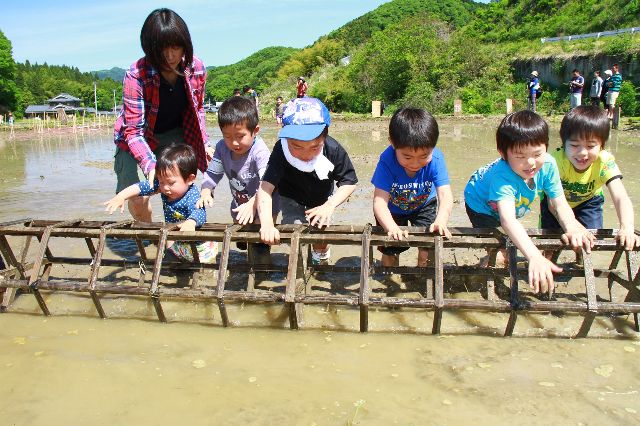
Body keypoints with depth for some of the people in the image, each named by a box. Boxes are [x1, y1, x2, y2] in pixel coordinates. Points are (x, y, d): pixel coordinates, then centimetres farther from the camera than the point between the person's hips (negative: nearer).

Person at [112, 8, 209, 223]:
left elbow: (197, 110, 3)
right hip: (136, 138, -3)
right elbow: (133, 131, -29)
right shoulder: (136, 75, -29)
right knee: (137, 200, -10)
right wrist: (150, 166, -43)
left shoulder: (196, 69, -16)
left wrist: (204, 143, -8)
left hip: (174, 134, 3)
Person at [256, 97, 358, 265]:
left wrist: (330, 205, -35)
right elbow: (266, 187, -45)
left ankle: (321, 258, 36)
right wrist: (267, 224, -59)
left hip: (321, 198, 1)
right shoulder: (281, 151, -38)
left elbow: (349, 181, -20)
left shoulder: (334, 150, -34)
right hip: (292, 198, -1)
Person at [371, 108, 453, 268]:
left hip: (424, 205, 1)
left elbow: (446, 196, -38)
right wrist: (392, 227, -58)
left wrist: (441, 221, -57)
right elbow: (379, 201, -41)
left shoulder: (436, 159, -32)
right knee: (389, 250, 1)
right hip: (393, 208, -1)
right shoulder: (387, 161, -36)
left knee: (428, 248, -11)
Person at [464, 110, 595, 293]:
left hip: (514, 206, 6)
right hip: (481, 205, -6)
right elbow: (507, 220, -59)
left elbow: (560, 204, -25)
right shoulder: (502, 176, -48)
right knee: (498, 256, -16)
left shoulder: (548, 164, -30)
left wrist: (572, 228, -46)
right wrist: (535, 257, -71)